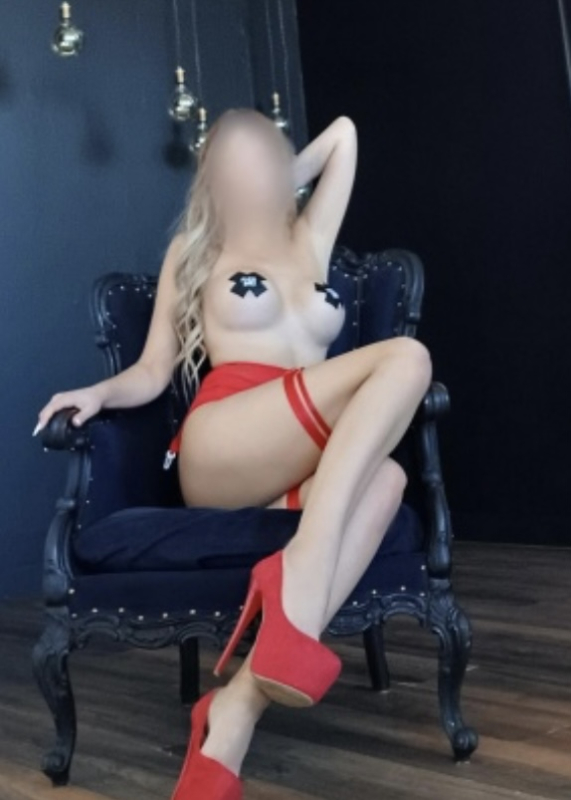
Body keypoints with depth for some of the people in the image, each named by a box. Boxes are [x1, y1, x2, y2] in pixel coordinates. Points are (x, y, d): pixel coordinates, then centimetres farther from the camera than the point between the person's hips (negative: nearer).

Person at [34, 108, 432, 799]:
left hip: (304, 467, 3)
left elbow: (344, 131, 37)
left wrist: (282, 184, 40)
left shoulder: (310, 241, 28)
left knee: (384, 477, -35)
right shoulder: (194, 251, 21)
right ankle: (302, 573, -40)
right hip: (220, 452, -3)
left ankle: (235, 712, -43)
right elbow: (152, 373, 15)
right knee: (404, 356, -25)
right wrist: (99, 392, -4)